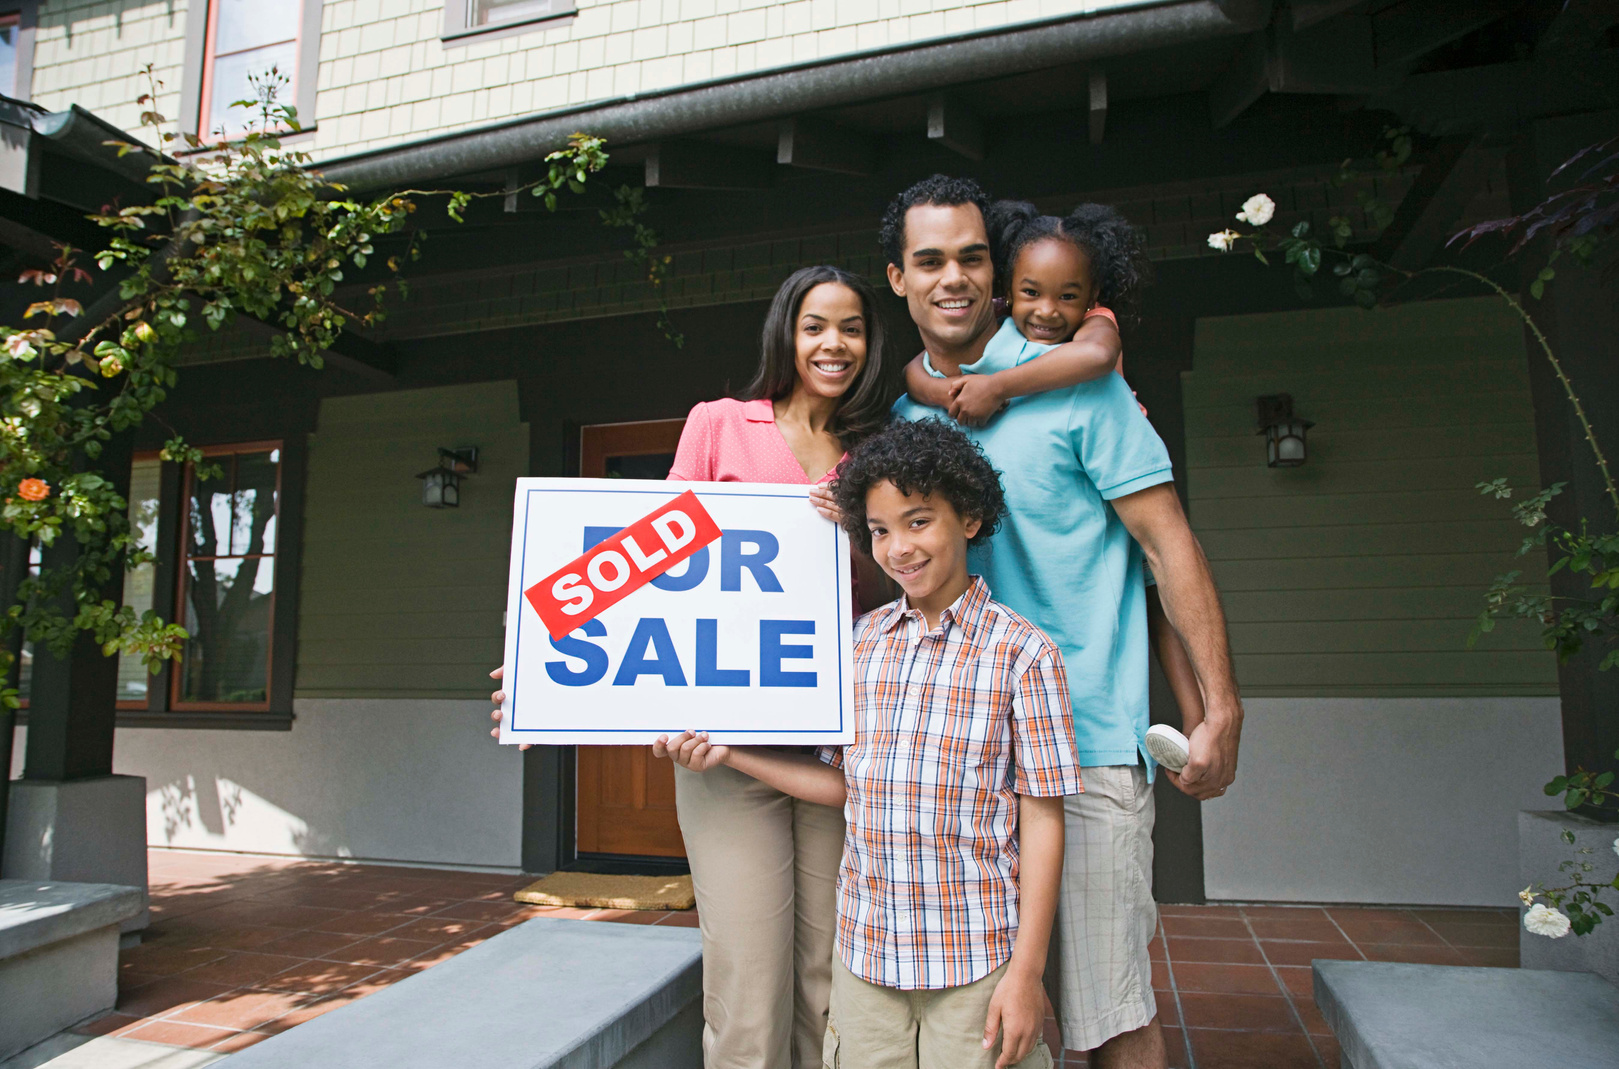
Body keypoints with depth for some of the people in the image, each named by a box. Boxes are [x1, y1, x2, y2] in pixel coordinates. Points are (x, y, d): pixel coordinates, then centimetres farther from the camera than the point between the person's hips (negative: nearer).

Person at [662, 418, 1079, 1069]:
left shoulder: (1021, 652, -8)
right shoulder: (861, 643, 6)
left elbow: (1041, 818, -7)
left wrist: (1027, 972, -8)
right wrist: (729, 752, 8)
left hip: (977, 962, -4)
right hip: (864, 949, 4)